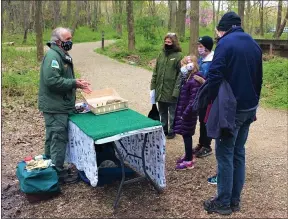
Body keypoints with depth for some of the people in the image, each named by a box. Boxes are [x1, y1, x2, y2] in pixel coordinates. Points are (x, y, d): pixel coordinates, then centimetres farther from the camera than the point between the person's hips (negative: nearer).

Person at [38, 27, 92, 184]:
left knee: (52, 138, 19)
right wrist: (74, 83, -22)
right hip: (55, 107, -11)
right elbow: (52, 81, -27)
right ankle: (59, 174, 6)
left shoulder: (62, 55, 15)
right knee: (59, 139, -4)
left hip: (58, 105, 11)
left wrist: (77, 83, 5)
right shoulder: (53, 56, -18)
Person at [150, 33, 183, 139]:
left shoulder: (179, 56, -9)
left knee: (172, 113, 9)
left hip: (172, 91, -5)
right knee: (162, 112, 17)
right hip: (160, 90, 6)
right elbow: (155, 71, 10)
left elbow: (181, 75, -14)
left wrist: (176, 90, -19)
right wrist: (153, 86, 5)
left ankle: (172, 131, 25)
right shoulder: (162, 54, 9)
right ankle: (163, 129, 32)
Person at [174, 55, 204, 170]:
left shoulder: (195, 81, -21)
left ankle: (189, 161, 11)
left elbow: (193, 100, -24)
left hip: (188, 113, -8)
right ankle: (189, 155, 32)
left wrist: (185, 114, -23)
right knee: (185, 134, 17)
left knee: (186, 135, 0)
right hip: (182, 111, 8)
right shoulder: (187, 78, 9)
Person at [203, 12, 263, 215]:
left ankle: (223, 202, 10)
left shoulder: (226, 43, -12)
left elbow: (215, 76, -19)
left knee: (225, 154, 1)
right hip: (249, 108, 8)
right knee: (239, 153, 13)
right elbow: (258, 78, 17)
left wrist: (212, 101, -6)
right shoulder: (254, 44, 12)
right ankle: (235, 199, 22)